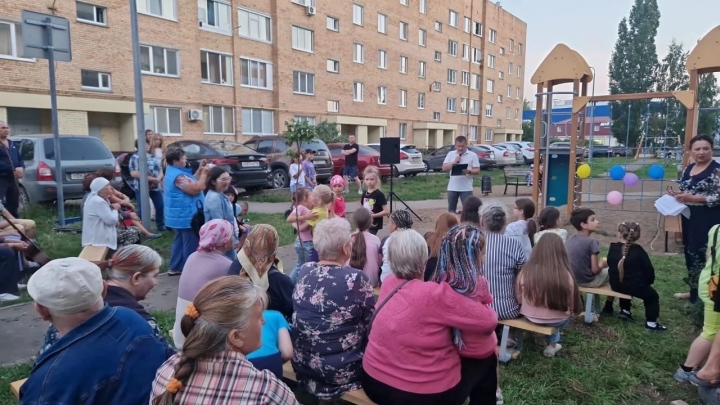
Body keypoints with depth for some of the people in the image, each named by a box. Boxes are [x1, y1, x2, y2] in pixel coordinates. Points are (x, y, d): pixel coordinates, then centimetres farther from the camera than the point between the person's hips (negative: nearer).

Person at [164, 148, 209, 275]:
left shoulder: (174, 171, 12)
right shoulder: (178, 175, -23)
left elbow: (191, 183, 17)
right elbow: (196, 189, -26)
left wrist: (199, 170, 8)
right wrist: (204, 173, -18)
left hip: (180, 215, 11)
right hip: (186, 216, -11)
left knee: (180, 241, 18)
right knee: (191, 244, -2)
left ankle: (175, 268, 25)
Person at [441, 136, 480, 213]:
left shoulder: (473, 155, 1)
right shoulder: (450, 154, 8)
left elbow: (477, 170, -3)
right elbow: (444, 168, 3)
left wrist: (469, 171, -22)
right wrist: (454, 162, -10)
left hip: (466, 188, -2)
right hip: (452, 188, 3)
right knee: (451, 209, 10)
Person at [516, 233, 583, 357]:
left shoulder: (526, 271, -18)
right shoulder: (565, 275, -22)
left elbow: (518, 298, -5)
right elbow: (572, 305, -8)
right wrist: (569, 310, 16)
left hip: (530, 317, 2)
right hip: (556, 321, -2)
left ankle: (551, 345, 38)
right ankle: (551, 345, 39)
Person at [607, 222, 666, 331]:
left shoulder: (612, 248, -1)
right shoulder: (638, 250, -11)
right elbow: (649, 269, -7)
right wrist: (649, 281, 11)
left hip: (616, 285, 5)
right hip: (635, 286, -4)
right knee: (652, 295, 18)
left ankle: (625, 310, 39)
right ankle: (651, 322, 14)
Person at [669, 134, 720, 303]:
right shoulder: (688, 169, 10)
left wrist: (692, 198, -23)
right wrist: (677, 194, 1)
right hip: (689, 217, 8)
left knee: (703, 255, -3)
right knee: (690, 253, 15)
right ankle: (694, 290, 29)